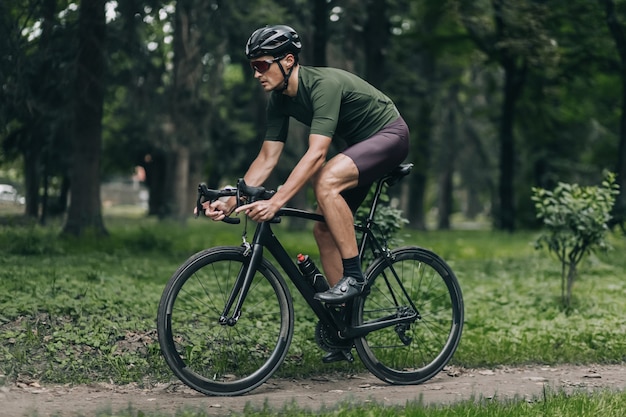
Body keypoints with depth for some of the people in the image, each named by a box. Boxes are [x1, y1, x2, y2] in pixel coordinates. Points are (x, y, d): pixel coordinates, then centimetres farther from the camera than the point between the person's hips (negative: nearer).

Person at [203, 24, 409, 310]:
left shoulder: (324, 84, -30)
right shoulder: (279, 99, -4)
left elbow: (316, 154, -39)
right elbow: (267, 159, -3)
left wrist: (275, 202, -45)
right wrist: (231, 202, -15)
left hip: (390, 135, -9)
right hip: (359, 146, 9)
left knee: (326, 181, -32)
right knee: (324, 229, 1)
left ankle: (353, 276, -24)